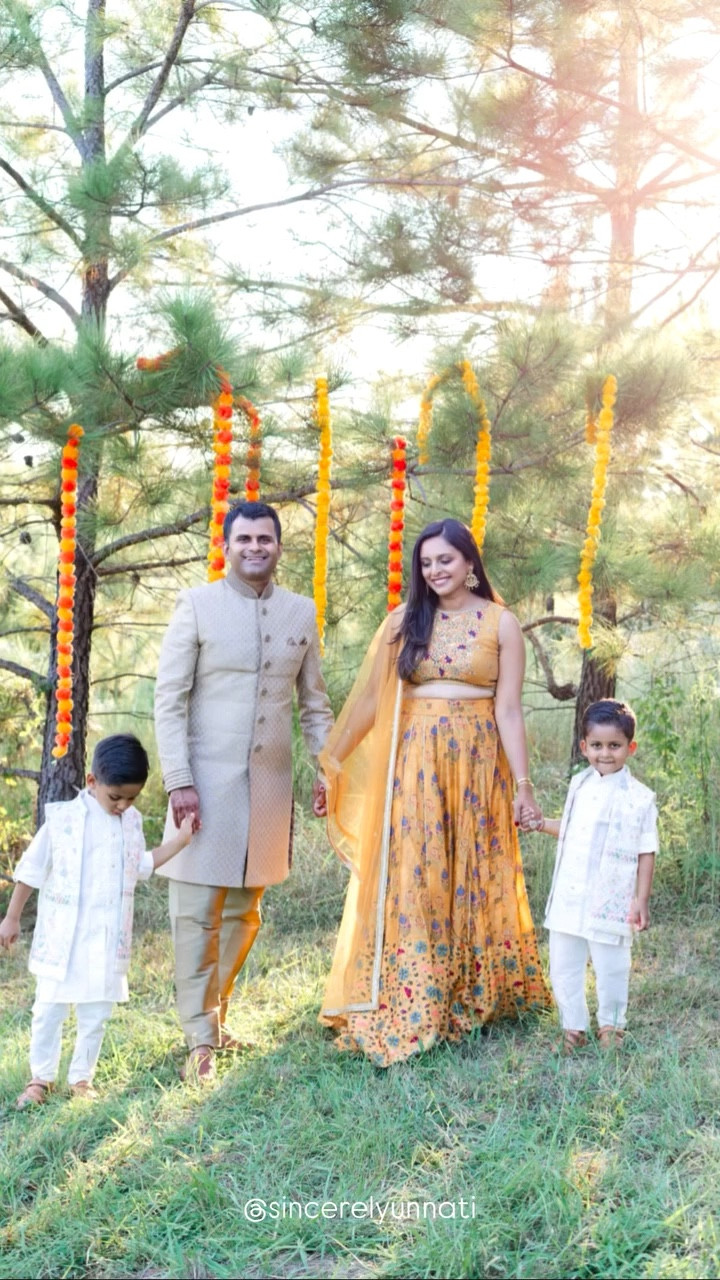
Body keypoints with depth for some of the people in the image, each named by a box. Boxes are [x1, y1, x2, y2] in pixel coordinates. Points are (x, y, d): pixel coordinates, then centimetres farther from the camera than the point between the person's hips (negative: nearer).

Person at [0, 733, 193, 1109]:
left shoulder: (131, 822, 2)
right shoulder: (62, 818, -12)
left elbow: (141, 867, 15)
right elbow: (31, 870, -4)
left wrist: (181, 839, 7)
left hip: (108, 940, 3)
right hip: (62, 937, -3)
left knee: (95, 1015, 9)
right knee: (48, 1010, 6)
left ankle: (81, 1077, 23)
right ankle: (41, 1078, 21)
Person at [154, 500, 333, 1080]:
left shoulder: (301, 611, 9)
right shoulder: (197, 604, -2)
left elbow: (314, 702, 15)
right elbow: (169, 698, -5)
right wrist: (179, 781, -12)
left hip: (270, 781, 4)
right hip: (207, 778, -4)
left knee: (244, 911, 11)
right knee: (198, 909, -2)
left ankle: (217, 1015, 24)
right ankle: (200, 1037, 6)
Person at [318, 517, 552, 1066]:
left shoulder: (501, 623, 0)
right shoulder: (405, 621, 6)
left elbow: (508, 709, -3)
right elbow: (370, 698, 5)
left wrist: (522, 783, -7)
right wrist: (333, 759, 3)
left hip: (477, 765, -1)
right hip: (413, 764, 1)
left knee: (473, 880, 7)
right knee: (411, 880, 1)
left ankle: (475, 994, 22)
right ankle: (406, 1008, 10)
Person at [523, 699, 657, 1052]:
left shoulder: (640, 798, -7)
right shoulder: (578, 785, 8)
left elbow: (646, 854, -5)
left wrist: (641, 899, -8)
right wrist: (541, 824, 7)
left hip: (610, 903, -5)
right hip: (568, 899, 5)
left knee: (611, 967, 7)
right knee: (563, 966, 10)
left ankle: (610, 1025, 29)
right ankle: (573, 1027, 26)